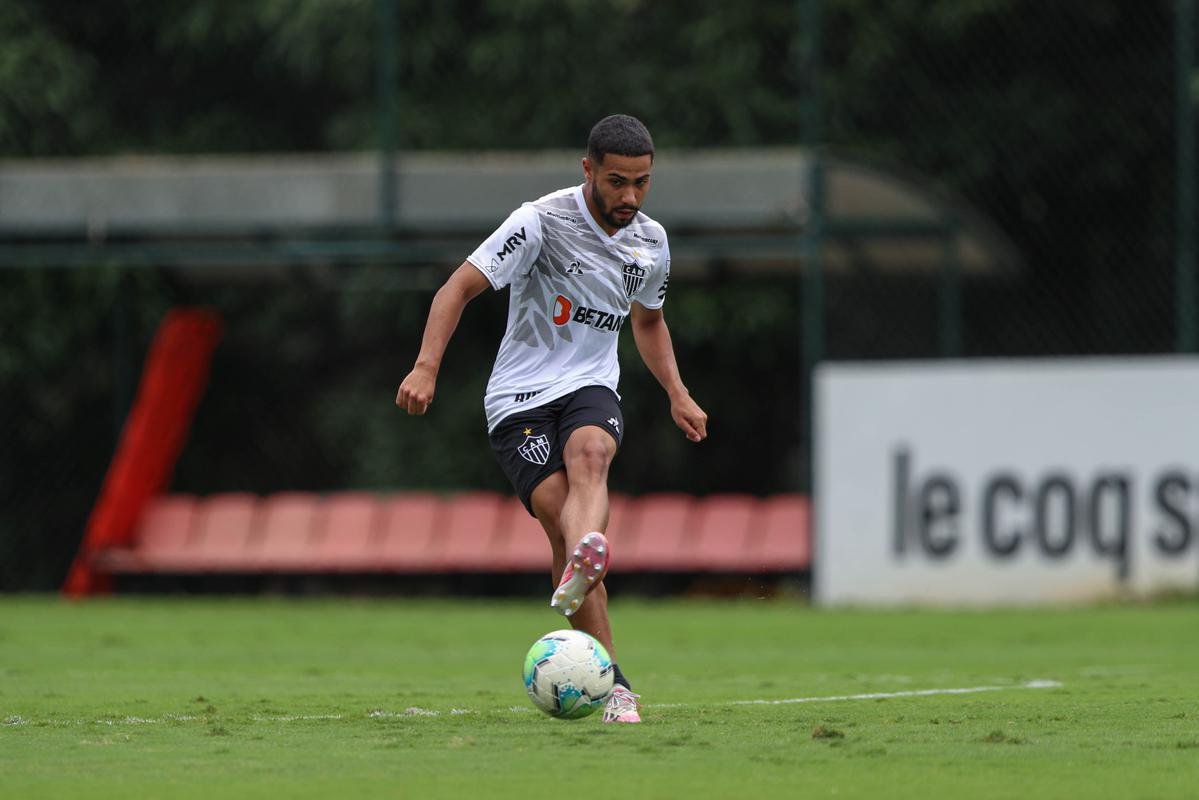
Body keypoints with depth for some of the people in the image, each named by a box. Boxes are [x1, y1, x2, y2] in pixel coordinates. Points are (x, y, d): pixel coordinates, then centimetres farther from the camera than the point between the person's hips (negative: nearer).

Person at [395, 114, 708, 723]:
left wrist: (676, 393, 19)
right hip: (520, 399, -3)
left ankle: (579, 572, -64)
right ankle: (612, 684, -19)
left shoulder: (651, 243, 7)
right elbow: (458, 289, -13)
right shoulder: (543, 221, -12)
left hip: (590, 388, 3)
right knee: (560, 516, -22)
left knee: (590, 455, -34)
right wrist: (426, 366, -25)